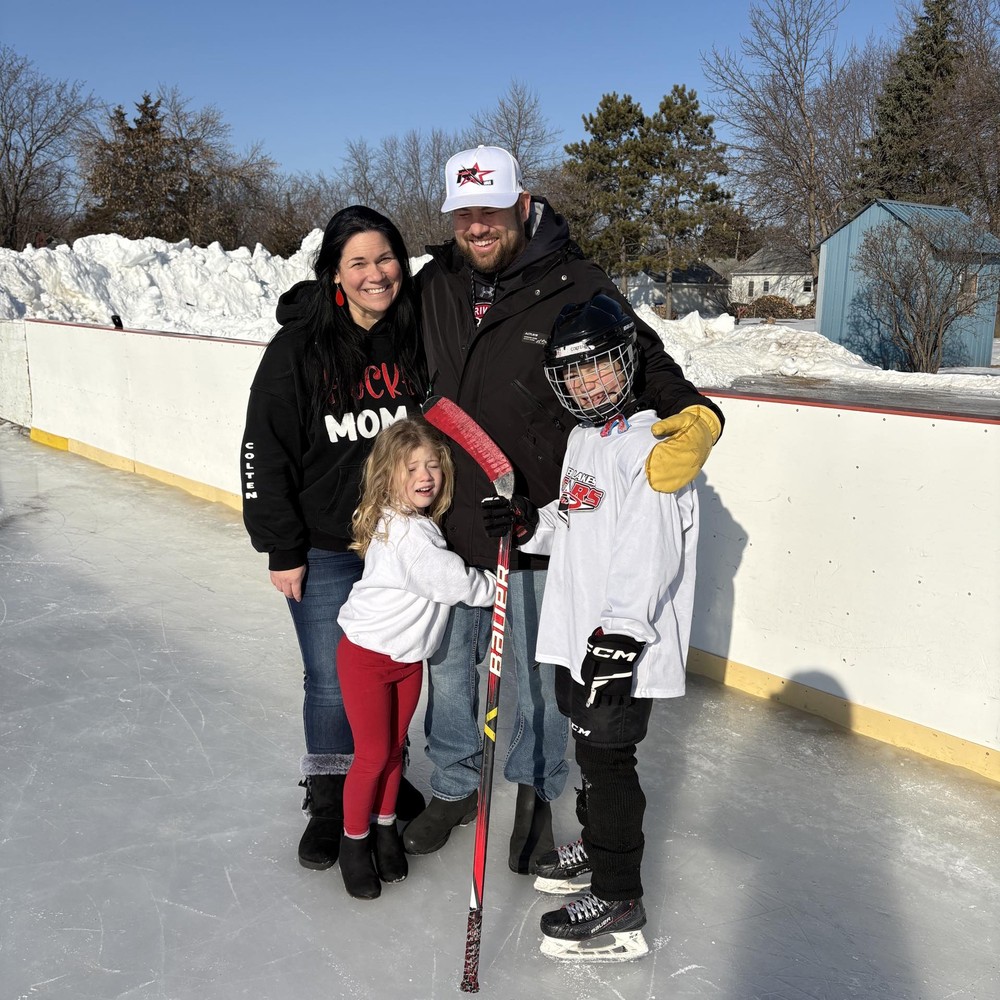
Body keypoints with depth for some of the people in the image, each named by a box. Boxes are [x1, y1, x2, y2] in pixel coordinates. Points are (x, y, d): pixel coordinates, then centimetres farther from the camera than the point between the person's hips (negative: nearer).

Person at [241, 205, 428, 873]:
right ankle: (329, 800, 26)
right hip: (326, 549, -3)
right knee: (332, 681, 3)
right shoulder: (299, 348, -11)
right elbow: (264, 453, -8)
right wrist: (283, 550, -8)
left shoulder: (418, 337, -3)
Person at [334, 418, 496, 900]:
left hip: (410, 655, 8)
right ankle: (354, 841, 24)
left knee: (395, 747, 17)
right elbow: (459, 584, -26)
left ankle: (384, 827, 36)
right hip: (367, 656, -8)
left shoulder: (420, 522, -1)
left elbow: (448, 578, 10)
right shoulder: (408, 534, -29)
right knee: (373, 754, 4)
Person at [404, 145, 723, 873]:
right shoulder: (433, 287, 3)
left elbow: (647, 365, -9)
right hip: (447, 523, 4)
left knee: (539, 675, 13)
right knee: (448, 665, 18)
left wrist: (696, 419, -30)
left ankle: (536, 794, 37)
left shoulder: (578, 288, -11)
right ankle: (455, 785, 41)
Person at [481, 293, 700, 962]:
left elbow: (649, 554, -25)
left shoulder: (646, 445, -18)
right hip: (579, 632, 9)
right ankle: (598, 843, 43)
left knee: (606, 757, -2)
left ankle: (620, 909, 10)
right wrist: (530, 524, 3)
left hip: (624, 644, -9)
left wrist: (618, 636, -29)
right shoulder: (583, 438, 12)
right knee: (588, 745, 22)